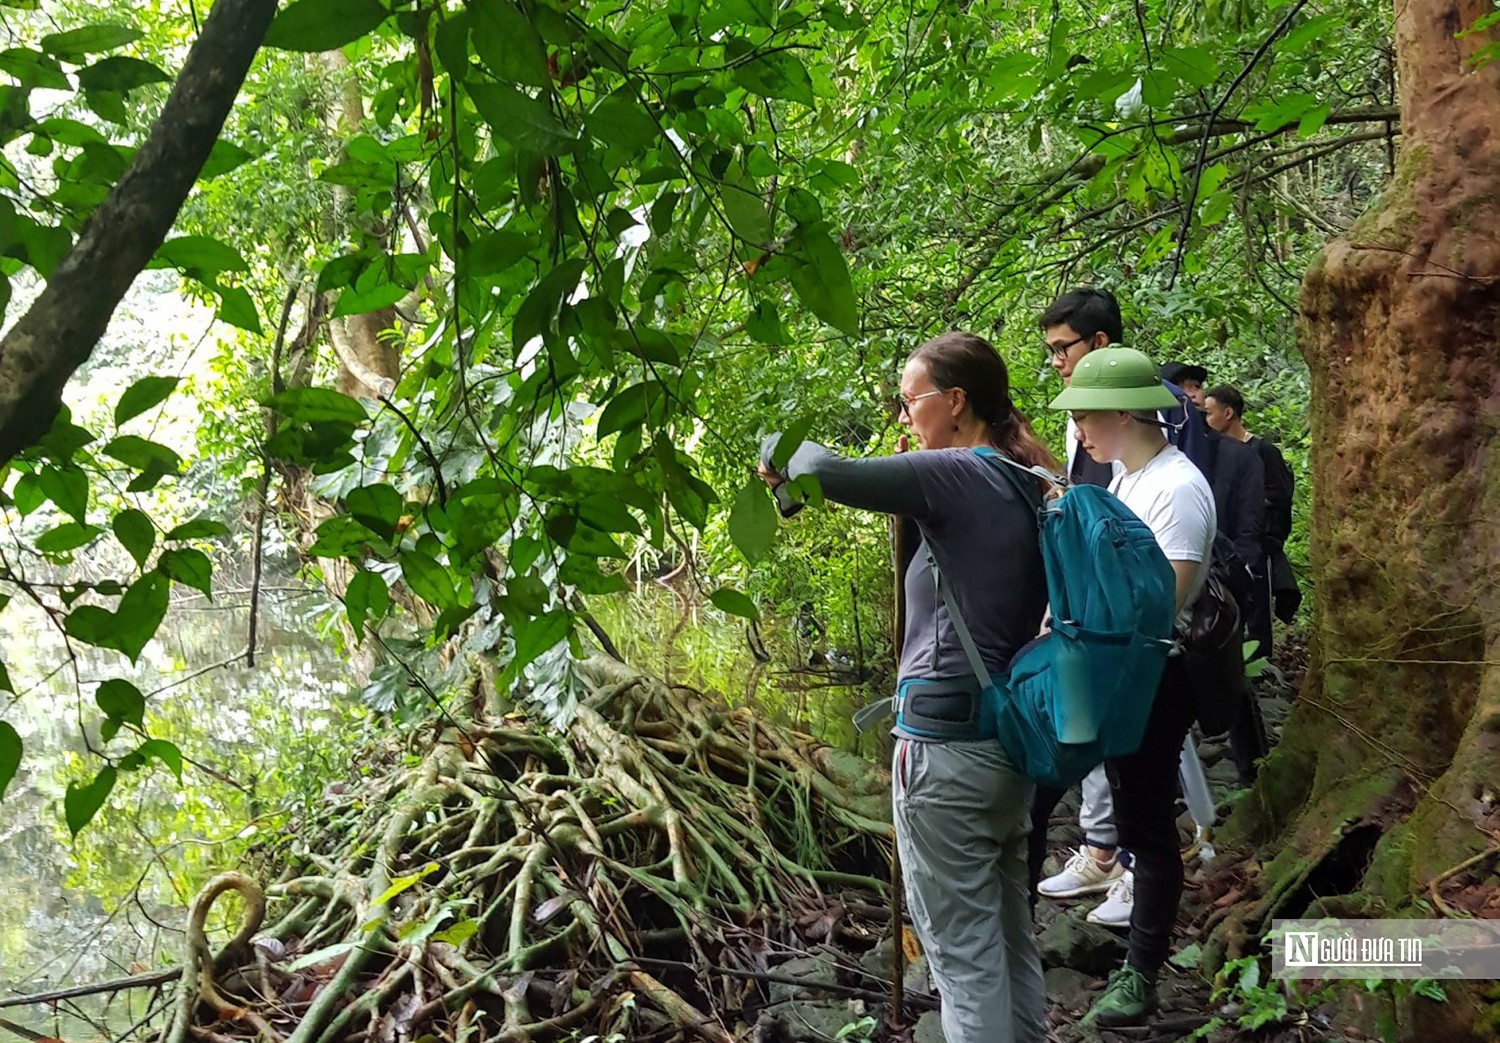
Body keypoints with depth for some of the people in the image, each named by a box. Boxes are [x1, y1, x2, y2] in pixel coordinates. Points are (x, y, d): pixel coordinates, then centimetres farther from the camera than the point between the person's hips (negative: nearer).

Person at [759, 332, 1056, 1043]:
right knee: (1010, 938, 19)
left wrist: (778, 448, -5)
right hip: (1012, 739, 9)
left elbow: (825, 473, -25)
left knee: (965, 956, 2)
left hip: (946, 747, -9)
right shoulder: (1026, 486, 9)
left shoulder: (956, 477, -15)